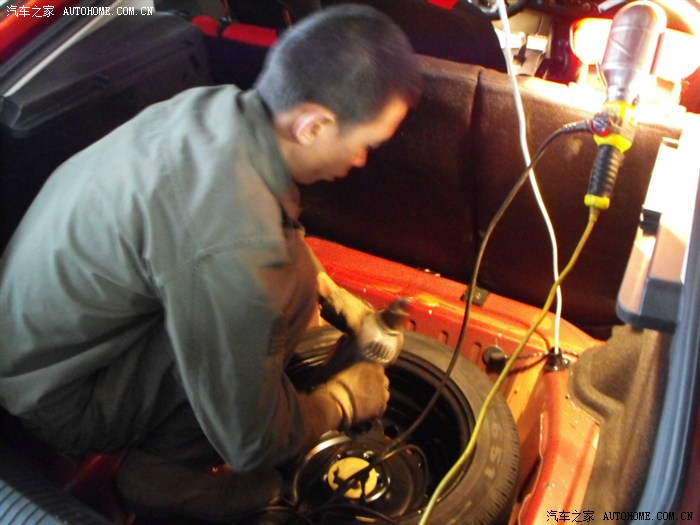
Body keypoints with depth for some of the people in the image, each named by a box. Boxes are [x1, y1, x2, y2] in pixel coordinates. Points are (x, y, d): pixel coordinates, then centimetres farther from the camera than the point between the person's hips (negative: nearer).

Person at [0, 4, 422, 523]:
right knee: (289, 283, -23)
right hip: (57, 398, -8)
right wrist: (345, 397, -4)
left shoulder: (214, 104, -11)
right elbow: (252, 442, -23)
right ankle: (164, 472, -3)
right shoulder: (232, 249, -37)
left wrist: (335, 294, 10)